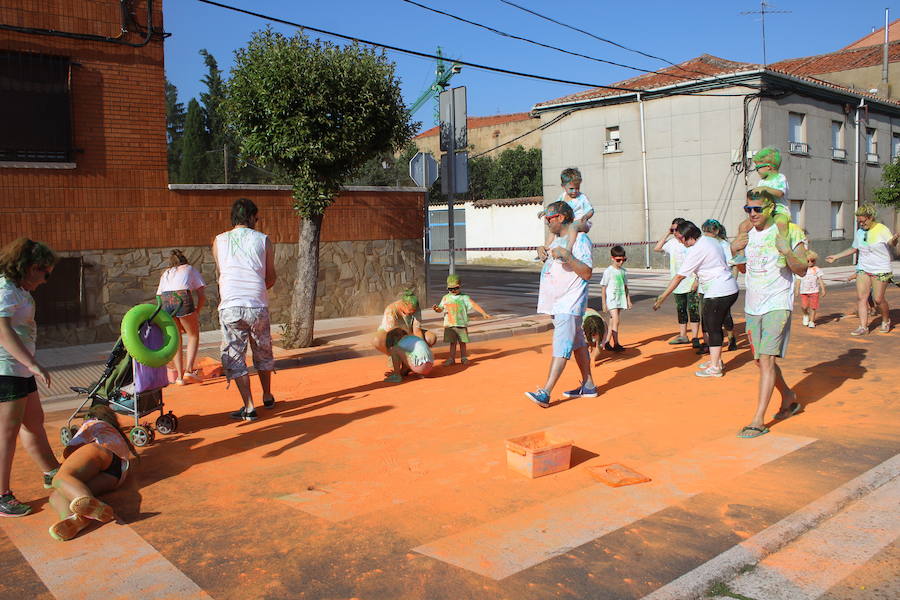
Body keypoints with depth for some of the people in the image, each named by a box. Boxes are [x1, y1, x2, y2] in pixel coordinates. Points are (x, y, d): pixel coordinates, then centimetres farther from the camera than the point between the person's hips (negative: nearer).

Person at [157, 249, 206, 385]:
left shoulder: (165, 274, 34)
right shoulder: (190, 269, 28)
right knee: (193, 335, 16)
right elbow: (202, 297, 19)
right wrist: (196, 313, 33)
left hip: (165, 299, 3)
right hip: (183, 298, -3)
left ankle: (180, 376, 14)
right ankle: (189, 370, 2)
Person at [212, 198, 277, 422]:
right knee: (263, 353, 19)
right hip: (258, 306, 0)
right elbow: (271, 278, 9)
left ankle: (249, 407, 3)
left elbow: (221, 274, 16)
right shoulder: (263, 240, 3)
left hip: (230, 307, 0)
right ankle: (267, 397, 34)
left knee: (234, 357, 7)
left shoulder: (219, 241, 7)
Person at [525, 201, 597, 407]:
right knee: (577, 344, 16)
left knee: (561, 347, -14)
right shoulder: (557, 240, 17)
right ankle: (588, 385, 25)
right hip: (557, 303, 10)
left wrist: (567, 256, -28)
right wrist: (543, 253, 18)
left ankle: (545, 393, -21)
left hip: (570, 304, -10)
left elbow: (587, 273, -20)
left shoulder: (580, 239, -11)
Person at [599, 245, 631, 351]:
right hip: (611, 299, -6)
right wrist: (604, 303, -9)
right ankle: (616, 344, -10)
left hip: (620, 299, 6)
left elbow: (625, 287, 17)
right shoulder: (608, 271, -8)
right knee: (615, 320, -13)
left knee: (612, 322, 9)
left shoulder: (623, 271, 8)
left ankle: (606, 343, 15)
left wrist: (628, 300, 14)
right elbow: (603, 287, -6)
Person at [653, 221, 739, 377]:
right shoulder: (711, 240, 12)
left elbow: (679, 276, -14)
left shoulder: (696, 250, -16)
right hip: (730, 289, 10)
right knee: (712, 326, 17)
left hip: (718, 293, -10)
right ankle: (716, 360, 25)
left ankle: (715, 367, 0)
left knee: (713, 328, -4)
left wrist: (662, 297, -9)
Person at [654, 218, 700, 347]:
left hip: (691, 283, -6)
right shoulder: (672, 242, 8)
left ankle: (695, 337, -2)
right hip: (678, 284, 6)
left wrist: (696, 280, -14)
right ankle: (683, 336, 23)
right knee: (681, 310, 13)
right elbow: (657, 248, 9)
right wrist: (667, 234, 4)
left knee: (693, 309, -6)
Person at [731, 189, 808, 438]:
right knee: (761, 360, 15)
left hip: (777, 306, -6)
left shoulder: (786, 233, -7)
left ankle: (758, 421, -13)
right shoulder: (746, 234, 8)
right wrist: (733, 248, -2)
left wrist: (787, 252, -27)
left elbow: (802, 271, -8)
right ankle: (789, 398, 41)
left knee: (767, 359, -15)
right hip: (752, 307, 6)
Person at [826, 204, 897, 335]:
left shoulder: (882, 230, -10)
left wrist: (894, 240, -44)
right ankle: (863, 327, -2)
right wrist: (836, 256, 19)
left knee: (878, 299, -3)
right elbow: (853, 249, 20)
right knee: (861, 297, -5)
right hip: (863, 269, 5)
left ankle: (886, 321, 25)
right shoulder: (859, 232, 7)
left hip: (880, 270, -5)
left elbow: (893, 243, -20)